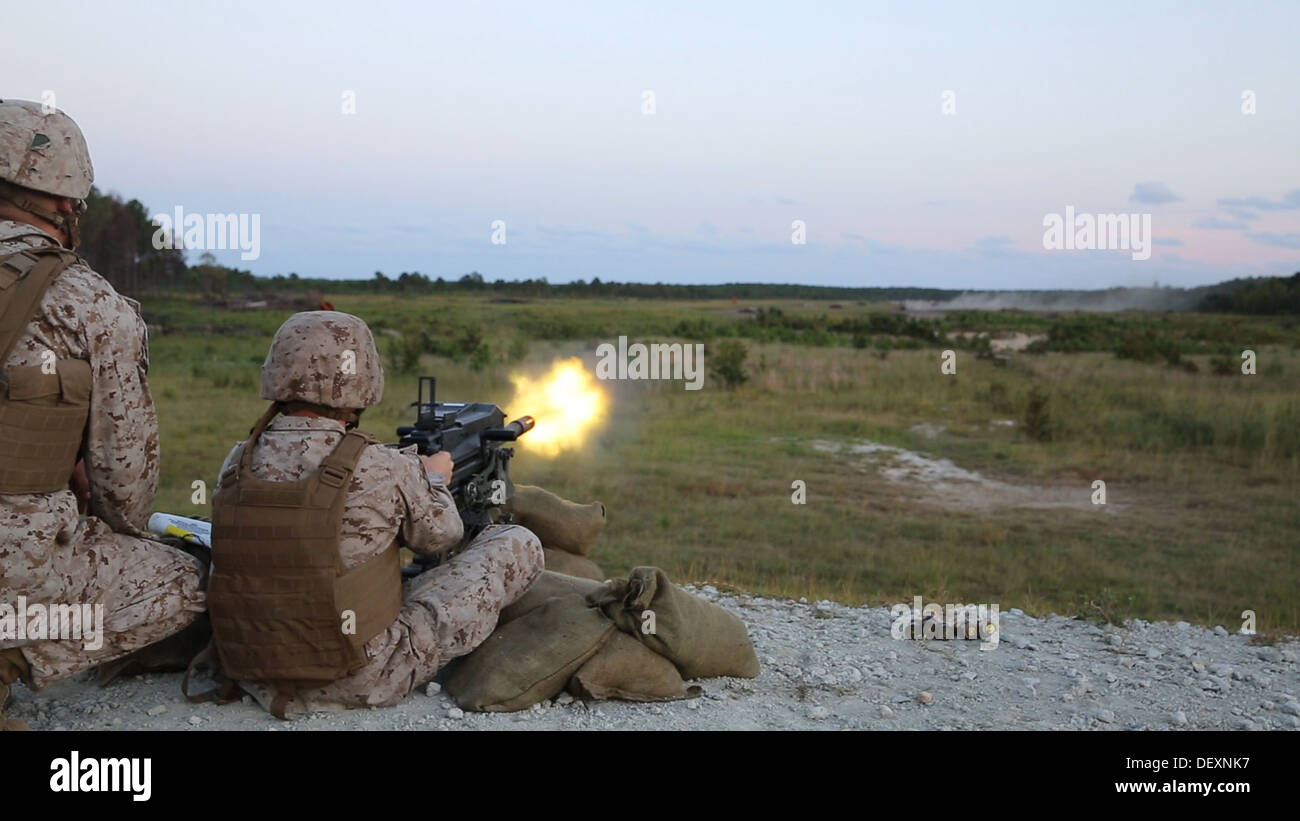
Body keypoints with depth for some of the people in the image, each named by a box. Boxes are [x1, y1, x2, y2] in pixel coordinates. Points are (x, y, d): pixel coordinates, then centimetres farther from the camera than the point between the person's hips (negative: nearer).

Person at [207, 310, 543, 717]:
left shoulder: (236, 465, -4)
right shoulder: (382, 470, -19)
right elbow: (440, 534, 1)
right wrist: (434, 480, 23)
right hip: (363, 681, -6)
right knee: (519, 546, 6)